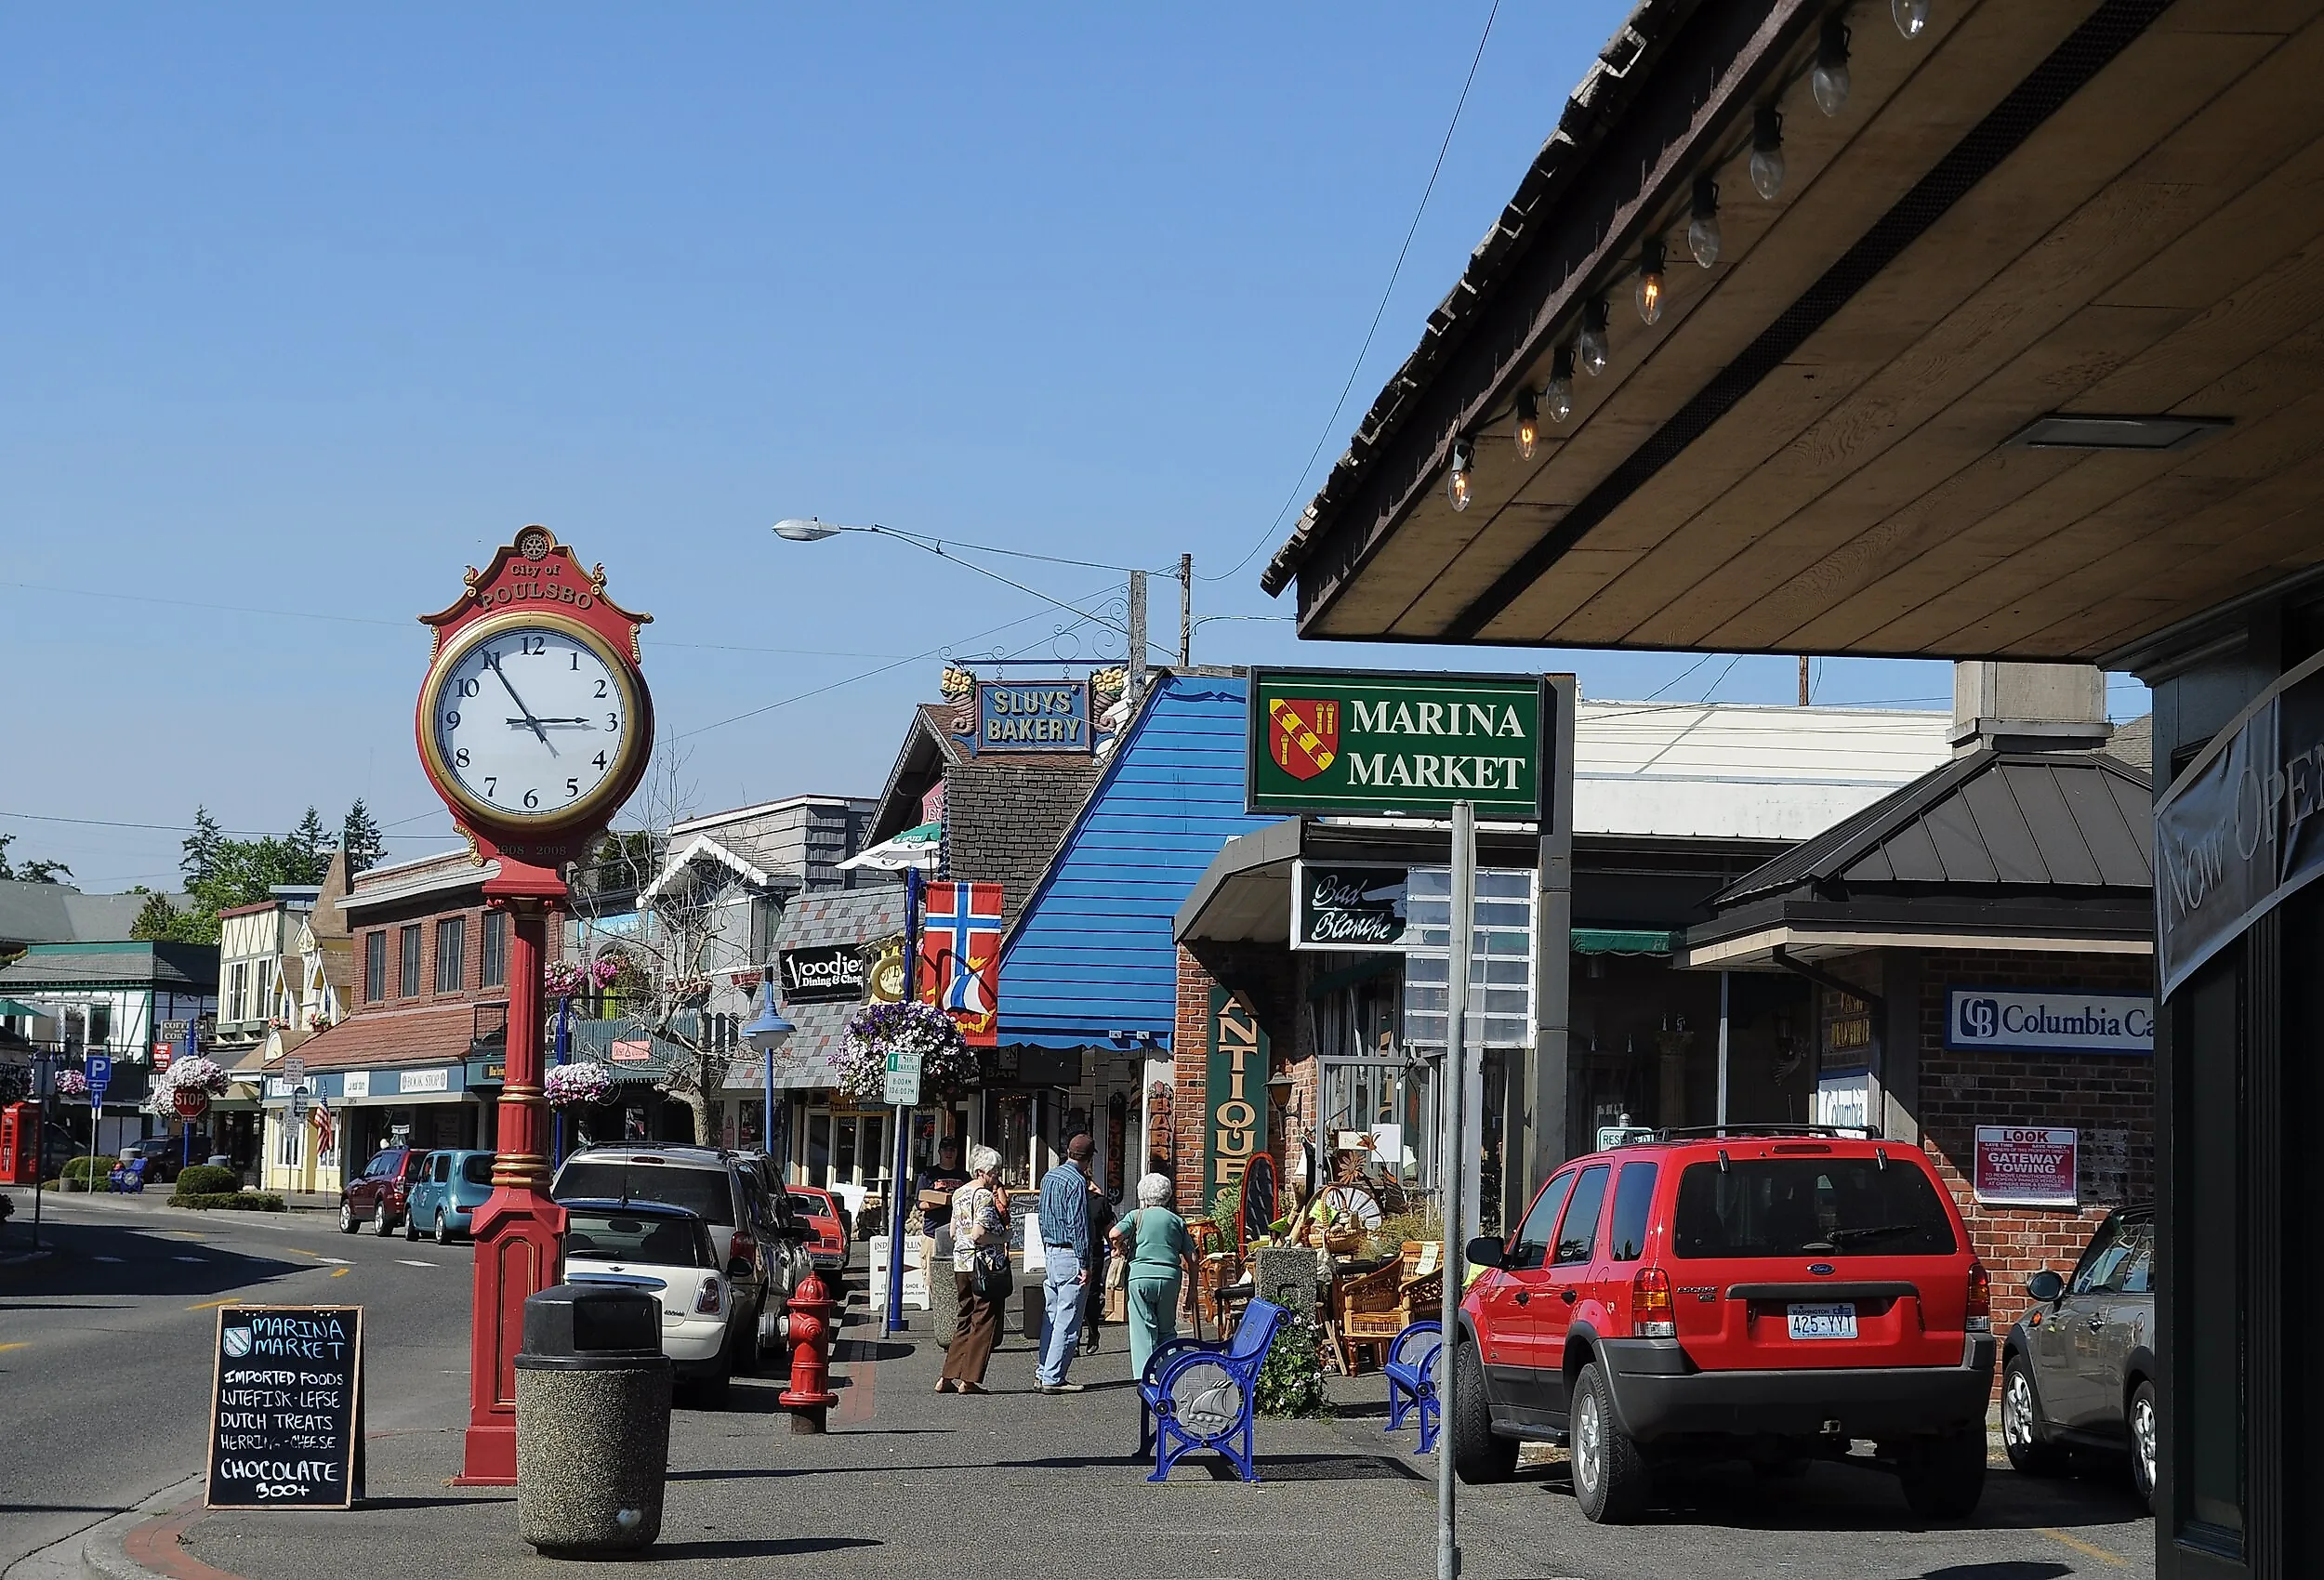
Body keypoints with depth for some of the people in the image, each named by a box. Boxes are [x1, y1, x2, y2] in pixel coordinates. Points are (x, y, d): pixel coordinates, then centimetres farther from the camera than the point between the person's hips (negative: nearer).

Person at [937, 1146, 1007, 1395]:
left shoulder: (959, 1193, 13)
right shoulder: (984, 1196, -14)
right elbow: (979, 1234, -23)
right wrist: (1003, 1239, -9)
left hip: (960, 1263, 9)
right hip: (986, 1266, -9)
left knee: (966, 1321, 15)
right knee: (985, 1323, -2)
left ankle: (948, 1377, 12)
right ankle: (970, 1380, -3)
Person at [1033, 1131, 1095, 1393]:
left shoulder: (1049, 1177, 12)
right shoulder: (1077, 1181, -14)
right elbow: (1077, 1225, -17)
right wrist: (1084, 1264, -15)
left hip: (1050, 1251, 9)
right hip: (1070, 1254, -9)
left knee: (1051, 1314, 15)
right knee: (1068, 1320, -5)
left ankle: (1043, 1371, 18)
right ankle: (1053, 1378, -6)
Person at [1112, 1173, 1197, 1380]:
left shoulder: (1137, 1216, 9)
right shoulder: (1177, 1221, 16)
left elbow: (1115, 1233, -11)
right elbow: (1191, 1260, 12)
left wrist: (1119, 1247, 11)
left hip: (1141, 1276, -2)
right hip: (1170, 1277, 2)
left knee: (1144, 1328, 1)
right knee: (1167, 1329, 15)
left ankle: (1145, 1376, -3)